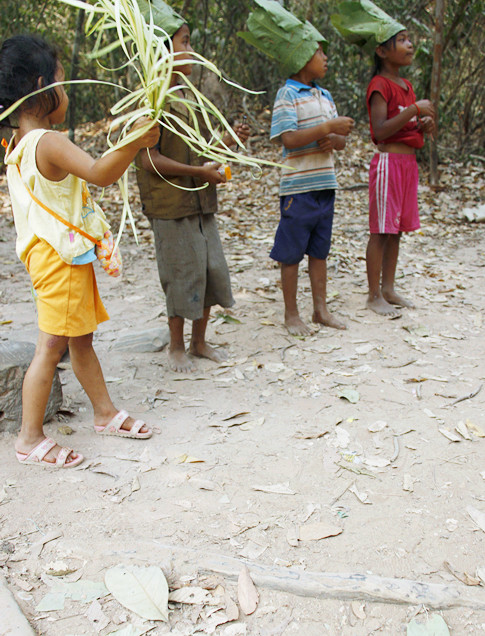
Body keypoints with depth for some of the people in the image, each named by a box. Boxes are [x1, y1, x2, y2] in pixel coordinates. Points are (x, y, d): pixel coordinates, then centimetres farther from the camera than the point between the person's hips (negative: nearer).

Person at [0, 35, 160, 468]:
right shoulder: (49, 143, -20)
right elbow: (100, 174, -35)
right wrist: (134, 143, -42)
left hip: (64, 257, 10)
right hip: (60, 258, -10)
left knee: (81, 338, 17)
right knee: (52, 346, -3)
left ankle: (106, 413, 32)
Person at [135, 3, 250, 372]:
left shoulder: (189, 95, 14)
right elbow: (150, 160, -18)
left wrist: (229, 141, 1)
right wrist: (199, 172, -17)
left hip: (201, 202, 8)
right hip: (170, 204, -8)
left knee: (212, 271, 10)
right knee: (183, 275, 0)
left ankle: (199, 341, 26)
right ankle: (177, 347, 19)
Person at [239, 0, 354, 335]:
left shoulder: (325, 96, 14)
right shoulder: (288, 95, -8)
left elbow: (341, 139, 15)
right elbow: (289, 139, -19)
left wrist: (333, 140, -8)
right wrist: (329, 127, -20)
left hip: (325, 184, 7)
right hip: (298, 187, -7)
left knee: (319, 250, 13)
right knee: (292, 253, 2)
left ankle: (321, 308, 24)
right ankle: (291, 314, 14)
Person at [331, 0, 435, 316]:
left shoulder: (407, 85, 16)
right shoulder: (380, 85, -10)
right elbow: (380, 130, -22)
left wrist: (424, 125, 3)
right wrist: (414, 109, -21)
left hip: (408, 161, 9)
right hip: (388, 161, -8)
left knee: (396, 231, 12)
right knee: (381, 231, -4)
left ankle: (388, 289, 21)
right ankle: (374, 296, 4)